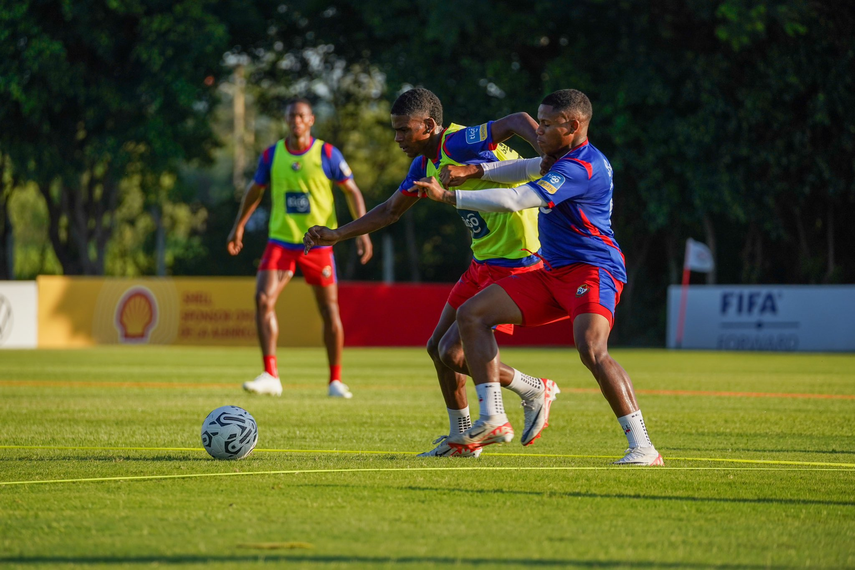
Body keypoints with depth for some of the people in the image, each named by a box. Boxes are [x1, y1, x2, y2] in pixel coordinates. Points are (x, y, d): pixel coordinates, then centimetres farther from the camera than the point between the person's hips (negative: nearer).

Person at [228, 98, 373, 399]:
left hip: (319, 243, -2)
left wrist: (362, 232, -7)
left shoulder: (328, 154, -5)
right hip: (280, 240, 2)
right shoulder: (271, 155, 2)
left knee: (330, 311, 2)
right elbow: (255, 190, 18)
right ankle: (270, 376, -14)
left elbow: (352, 191, 1)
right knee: (263, 300, -16)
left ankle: (336, 380, 16)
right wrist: (239, 226, 17)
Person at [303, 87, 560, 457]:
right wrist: (335, 236, 18)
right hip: (483, 262, 10)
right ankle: (461, 439, 27)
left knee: (453, 353, -12)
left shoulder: (459, 143, -20)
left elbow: (518, 121, -33)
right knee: (437, 347, 13)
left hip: (514, 264, -10)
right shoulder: (426, 163, 9)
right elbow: (390, 211, 23)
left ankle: (535, 392, 8)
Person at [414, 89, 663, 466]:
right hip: (554, 273, 10)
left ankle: (642, 447, -30)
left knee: (591, 350, -33)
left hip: (591, 270, -10)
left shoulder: (579, 169, -19)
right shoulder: (570, 158, 14)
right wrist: (476, 171, 25)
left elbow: (513, 201, -26)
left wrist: (447, 196, -19)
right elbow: (534, 168, 37)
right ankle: (492, 420, 2)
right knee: (471, 314, 3)